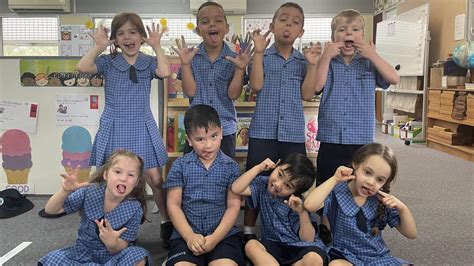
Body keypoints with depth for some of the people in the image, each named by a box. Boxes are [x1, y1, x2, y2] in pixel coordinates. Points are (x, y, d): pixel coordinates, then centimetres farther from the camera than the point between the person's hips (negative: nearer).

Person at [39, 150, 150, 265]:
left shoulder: (134, 209, -19)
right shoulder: (89, 192, -15)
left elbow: (119, 249, -14)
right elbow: (50, 210, -11)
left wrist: (112, 243, -39)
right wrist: (65, 191, -31)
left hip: (113, 253, -2)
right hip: (85, 251, 2)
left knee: (139, 255, -32)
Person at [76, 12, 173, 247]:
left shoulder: (148, 62, 3)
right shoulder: (108, 62, 2)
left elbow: (165, 72, -18)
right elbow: (82, 67, -13)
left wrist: (157, 46, -12)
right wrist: (99, 46, -13)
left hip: (142, 130, 0)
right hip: (114, 129, 1)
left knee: (155, 179, 0)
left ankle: (167, 222, 17)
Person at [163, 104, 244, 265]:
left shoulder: (231, 166, 3)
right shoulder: (180, 165, 3)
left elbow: (234, 206, -1)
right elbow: (173, 204, 1)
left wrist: (215, 237, -13)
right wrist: (190, 236, -12)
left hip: (224, 233, 0)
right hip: (186, 234, 0)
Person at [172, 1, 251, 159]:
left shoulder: (234, 59, -4)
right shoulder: (192, 57, -3)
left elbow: (233, 94, -9)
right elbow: (190, 92, -9)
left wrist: (240, 68, -21)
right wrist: (185, 63, -19)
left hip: (225, 129, 0)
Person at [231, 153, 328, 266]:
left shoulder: (300, 201, -12)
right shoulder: (262, 184, -3)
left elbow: (308, 239, -12)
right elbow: (236, 189, -19)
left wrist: (302, 212, -28)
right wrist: (258, 168, -16)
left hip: (302, 247, -2)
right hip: (274, 244, 2)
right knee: (251, 245, -28)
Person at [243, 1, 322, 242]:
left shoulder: (303, 60, 10)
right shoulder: (262, 57, 5)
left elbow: (307, 94, 0)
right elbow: (256, 85, -11)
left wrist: (312, 64, -7)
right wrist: (258, 51, -12)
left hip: (294, 133, 2)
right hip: (263, 131, -2)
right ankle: (248, 231, 21)